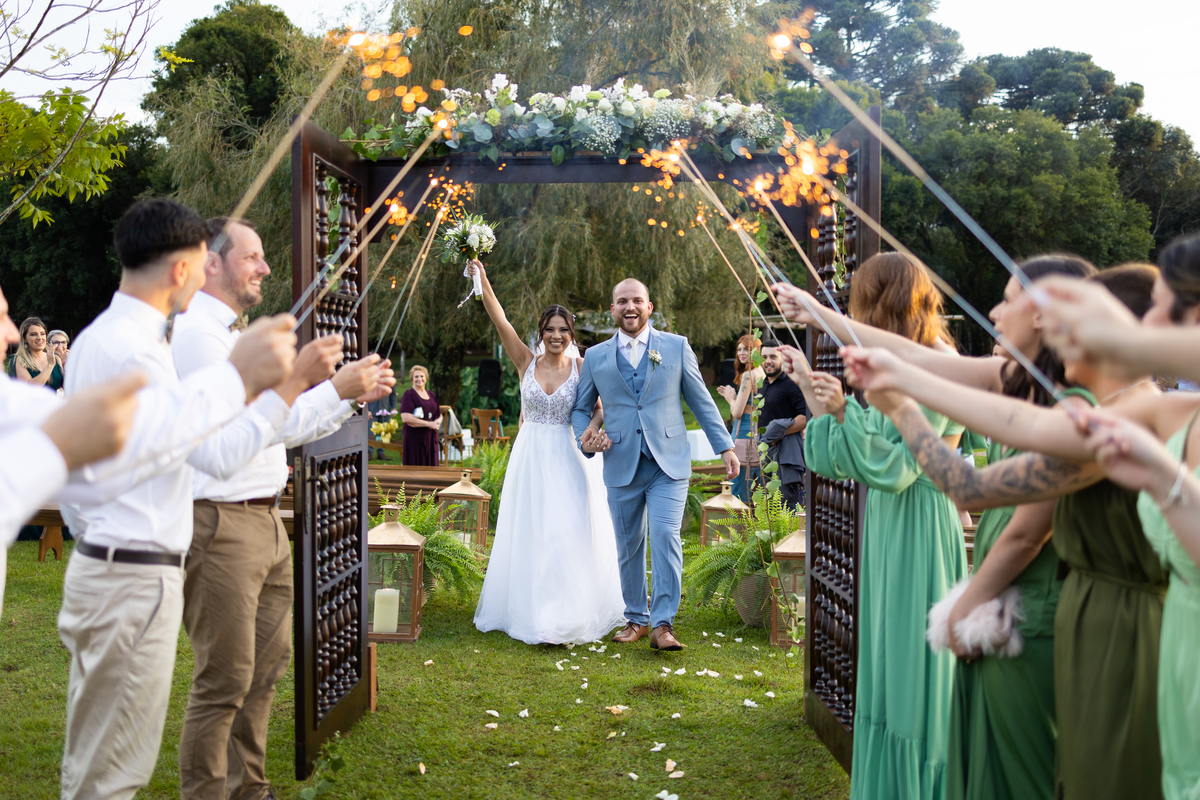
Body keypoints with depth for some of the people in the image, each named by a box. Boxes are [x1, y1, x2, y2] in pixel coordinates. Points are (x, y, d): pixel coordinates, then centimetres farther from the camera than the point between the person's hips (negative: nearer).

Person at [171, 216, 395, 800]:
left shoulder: (238, 336, 17)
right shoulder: (195, 335, -14)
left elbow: (287, 428, 19)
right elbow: (233, 442, -21)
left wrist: (349, 392, 11)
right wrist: (297, 380, -21)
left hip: (265, 521, 10)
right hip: (220, 526, -10)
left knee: (267, 665, 18)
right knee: (224, 681, -2)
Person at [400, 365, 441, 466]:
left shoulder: (431, 395, 14)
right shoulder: (409, 394, -6)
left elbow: (439, 415, 20)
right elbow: (406, 418, -18)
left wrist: (437, 422, -5)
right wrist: (429, 424, -16)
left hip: (430, 438, 6)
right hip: (415, 438, -6)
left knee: (431, 465, 7)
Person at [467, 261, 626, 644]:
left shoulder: (582, 367, -2)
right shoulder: (526, 362, 1)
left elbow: (600, 410, -2)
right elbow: (500, 320, -7)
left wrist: (591, 428, -24)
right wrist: (482, 278, -14)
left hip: (568, 458, -1)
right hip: (531, 457, 2)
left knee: (570, 533, -4)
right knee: (530, 534, 7)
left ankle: (569, 612, 6)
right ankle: (530, 609, 21)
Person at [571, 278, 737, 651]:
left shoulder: (677, 347, 5)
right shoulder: (595, 356, 8)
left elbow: (701, 401, 8)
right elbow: (581, 408, 15)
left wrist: (725, 447, 5)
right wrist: (585, 438, -6)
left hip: (668, 464, -2)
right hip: (621, 466, 2)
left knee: (665, 536, -14)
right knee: (628, 546, 8)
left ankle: (662, 624, -6)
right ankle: (635, 618, 23)